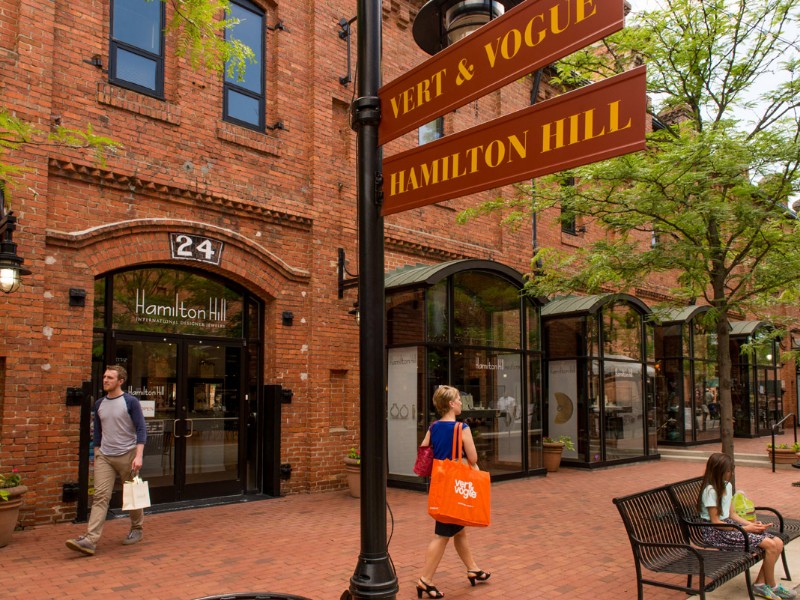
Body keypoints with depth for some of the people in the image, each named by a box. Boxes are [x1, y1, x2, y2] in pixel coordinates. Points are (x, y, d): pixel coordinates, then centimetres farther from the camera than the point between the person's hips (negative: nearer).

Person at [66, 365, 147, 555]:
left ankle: (137, 530, 27)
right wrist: (96, 456, 17)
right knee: (100, 496, -8)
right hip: (104, 456, 4)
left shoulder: (131, 402, -6)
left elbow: (141, 430, -10)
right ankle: (90, 540, -14)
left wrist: (139, 456, -18)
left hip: (127, 455, -4)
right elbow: (97, 432, 18)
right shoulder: (99, 404, 10)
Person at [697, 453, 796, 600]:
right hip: (716, 533, -9)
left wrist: (751, 524, 0)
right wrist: (745, 529, -14)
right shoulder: (710, 490, -17)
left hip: (729, 525, 9)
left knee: (778, 543, -4)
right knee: (770, 545, -18)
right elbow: (715, 522, -16)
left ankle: (761, 584, 5)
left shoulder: (727, 486, 12)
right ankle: (771, 587, 4)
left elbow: (731, 514, 16)